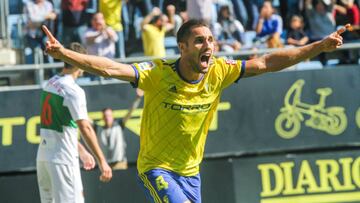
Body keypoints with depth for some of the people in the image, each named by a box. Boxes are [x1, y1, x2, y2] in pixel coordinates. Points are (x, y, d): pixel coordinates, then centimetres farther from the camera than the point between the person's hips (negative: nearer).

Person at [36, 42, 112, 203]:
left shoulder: (50, 84, 12)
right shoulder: (73, 90, -14)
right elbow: (85, 128, -22)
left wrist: (81, 151, 28)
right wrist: (102, 161, -22)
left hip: (42, 157, 8)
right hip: (62, 158, -8)